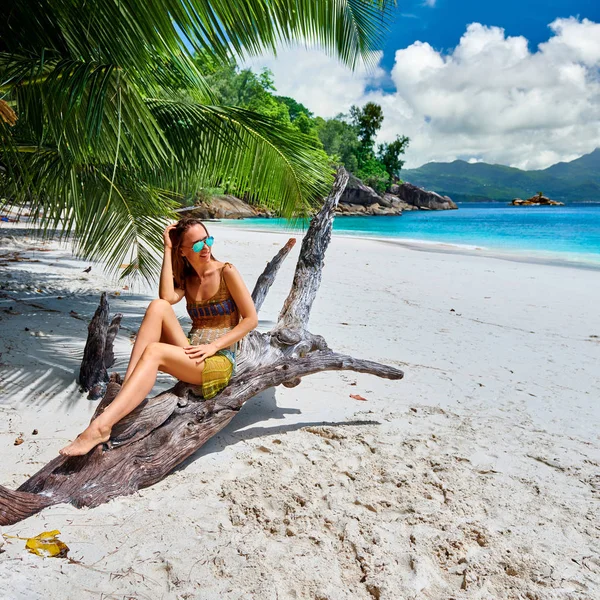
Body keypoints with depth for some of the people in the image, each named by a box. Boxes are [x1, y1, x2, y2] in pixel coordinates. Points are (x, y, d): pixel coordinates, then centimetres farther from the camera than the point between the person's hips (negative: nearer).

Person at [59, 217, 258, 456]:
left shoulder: (226, 272, -1)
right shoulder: (185, 278, 14)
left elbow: (251, 319, -5)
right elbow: (167, 297, -10)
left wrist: (213, 346, -14)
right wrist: (167, 250, -6)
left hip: (220, 360, -4)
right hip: (191, 353, 5)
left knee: (154, 351, -31)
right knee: (158, 306, -20)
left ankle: (102, 426, -40)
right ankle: (126, 388, -27)